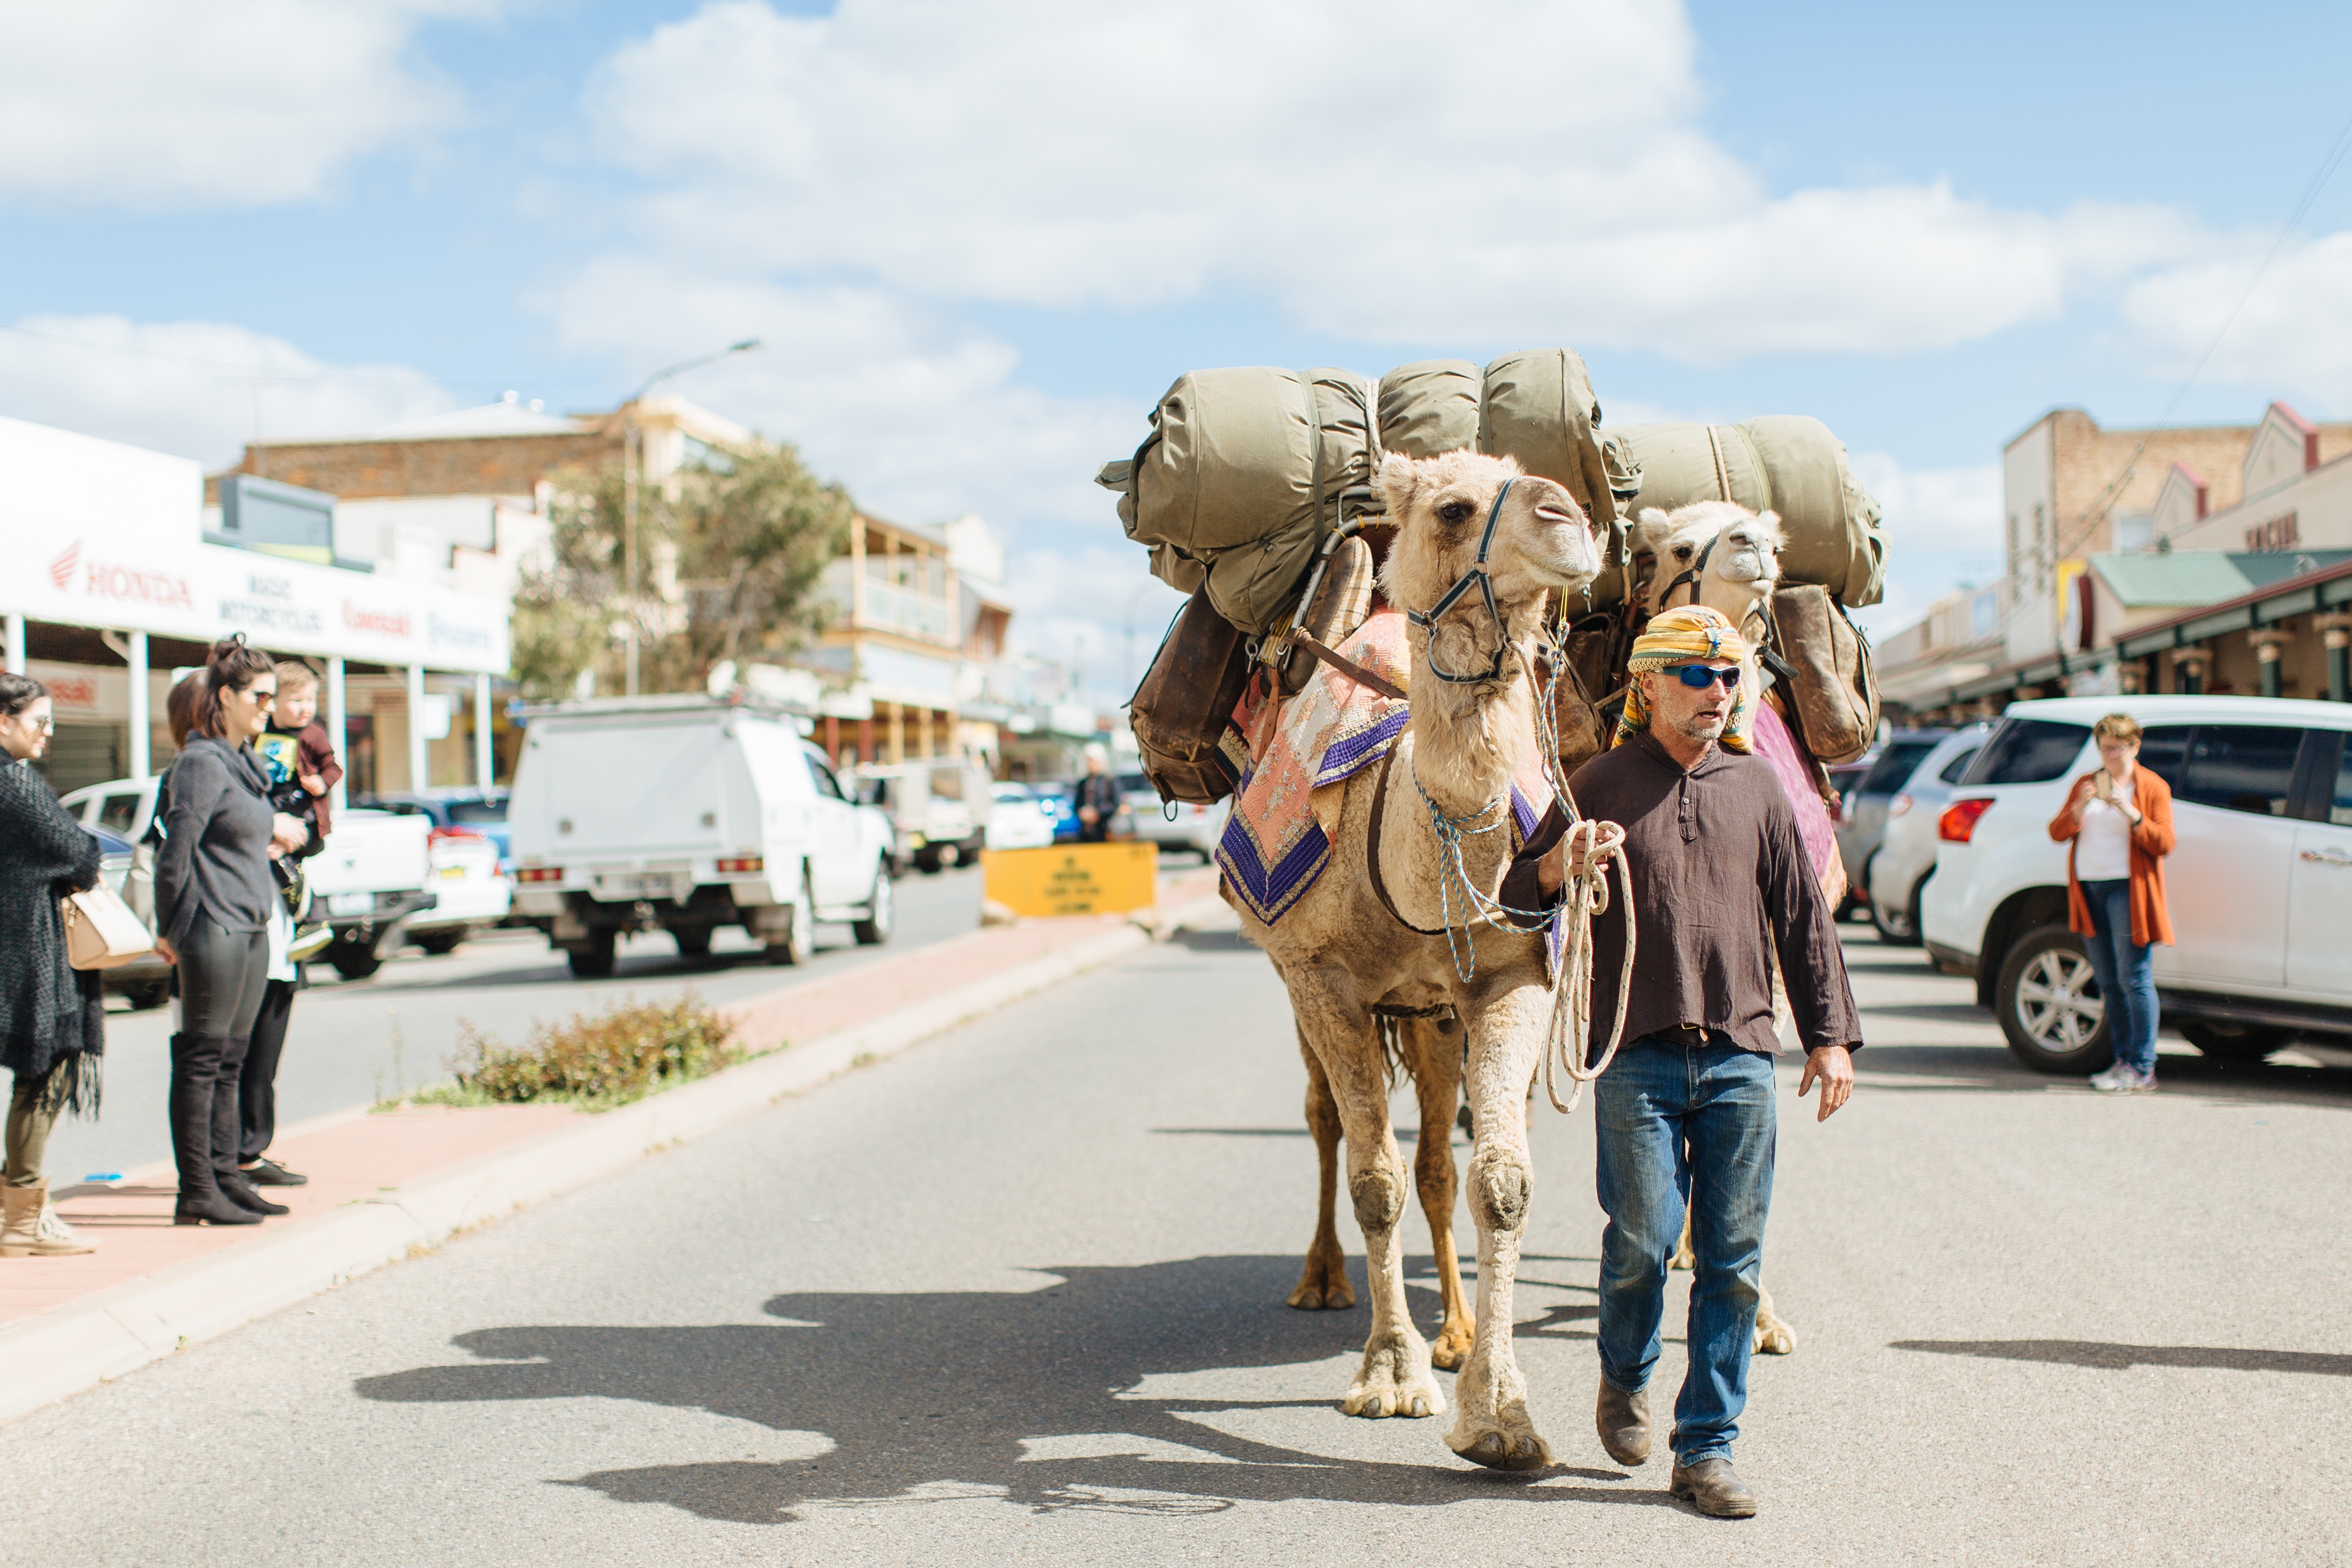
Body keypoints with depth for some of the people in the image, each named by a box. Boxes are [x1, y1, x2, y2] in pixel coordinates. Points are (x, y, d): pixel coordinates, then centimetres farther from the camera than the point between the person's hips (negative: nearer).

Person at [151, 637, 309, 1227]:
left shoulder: (245, 761, 15)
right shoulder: (201, 762, -13)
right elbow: (176, 850, -14)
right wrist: (169, 929, -11)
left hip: (251, 928, 9)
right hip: (214, 929, -9)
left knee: (229, 1061, 12)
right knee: (201, 1061, -4)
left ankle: (226, 1180, 18)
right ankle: (196, 1193, 0)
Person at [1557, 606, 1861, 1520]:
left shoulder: (1757, 788, 13)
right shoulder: (1600, 786, 6)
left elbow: (1802, 918, 15)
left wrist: (1830, 1035, 10)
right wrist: (1557, 872, -13)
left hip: (1742, 1054, 2)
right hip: (1637, 1052, -2)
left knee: (1733, 1257, 1)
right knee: (1643, 1238, -6)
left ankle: (1706, 1447, 10)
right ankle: (1625, 1376, 25)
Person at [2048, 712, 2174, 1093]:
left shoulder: (2153, 787, 3)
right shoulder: (2085, 784, 16)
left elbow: (2164, 844, -6)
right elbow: (2057, 833, 7)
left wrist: (2132, 814, -19)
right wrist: (2079, 808, -11)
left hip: (2126, 889, -5)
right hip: (2088, 889, 5)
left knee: (2134, 980, -9)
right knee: (2109, 984, 9)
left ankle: (2142, 1069, -6)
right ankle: (2123, 1060, 15)